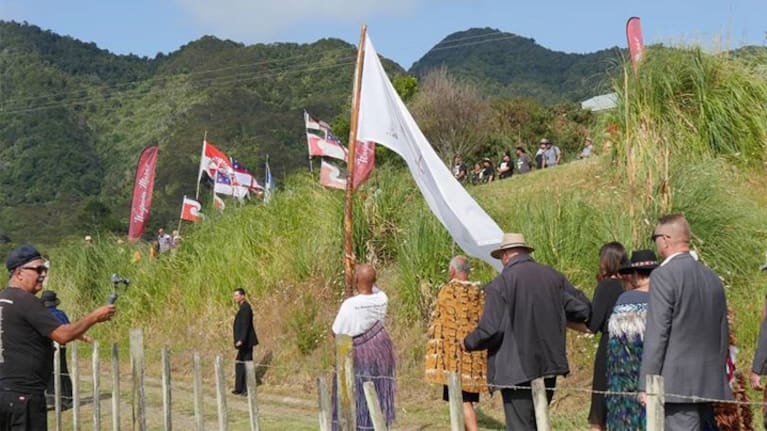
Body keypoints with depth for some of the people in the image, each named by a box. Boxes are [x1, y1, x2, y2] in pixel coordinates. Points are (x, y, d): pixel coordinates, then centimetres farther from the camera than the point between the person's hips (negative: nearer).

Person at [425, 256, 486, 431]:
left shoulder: (447, 291, -6)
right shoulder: (479, 292, 7)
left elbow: (437, 323, -6)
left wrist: (433, 353, 1)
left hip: (453, 352, -5)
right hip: (476, 354, 5)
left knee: (462, 399, -5)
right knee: (468, 397, 13)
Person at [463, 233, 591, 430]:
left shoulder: (500, 284, -12)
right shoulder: (553, 276, 3)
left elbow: (490, 330, -16)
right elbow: (583, 309, 5)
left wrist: (468, 343, 3)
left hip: (516, 370, -6)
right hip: (549, 366, 6)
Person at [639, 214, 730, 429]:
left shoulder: (663, 275, -11)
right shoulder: (712, 277, 12)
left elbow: (657, 333, -14)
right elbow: (724, 333, 17)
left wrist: (646, 384, -11)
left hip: (678, 383, -8)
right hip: (710, 384, 8)